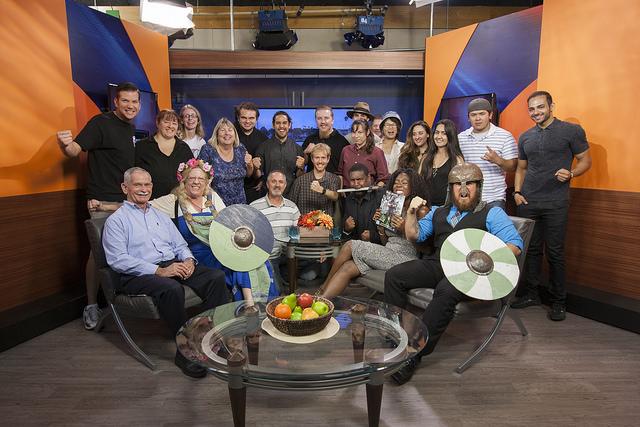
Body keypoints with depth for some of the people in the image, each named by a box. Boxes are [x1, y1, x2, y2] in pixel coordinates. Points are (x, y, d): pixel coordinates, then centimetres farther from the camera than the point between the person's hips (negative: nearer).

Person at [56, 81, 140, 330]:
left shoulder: (130, 128, 14)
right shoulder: (101, 123, -9)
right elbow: (76, 149, -18)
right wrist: (65, 145, -39)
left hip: (127, 201, 7)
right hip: (103, 202, -7)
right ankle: (91, 306, 8)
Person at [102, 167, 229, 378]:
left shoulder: (160, 216, 25)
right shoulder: (116, 220, 5)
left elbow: (180, 245, 22)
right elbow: (117, 260, -9)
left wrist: (188, 260, -3)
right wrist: (158, 271, -19)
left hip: (174, 265, 6)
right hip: (139, 274, -6)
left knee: (217, 276, -18)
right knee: (172, 288, -38)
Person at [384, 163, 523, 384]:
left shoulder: (492, 213, 9)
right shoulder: (438, 212, 25)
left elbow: (515, 246, -3)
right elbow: (413, 235, 20)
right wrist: (411, 212, 4)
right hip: (437, 264, 5)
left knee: (446, 291, -37)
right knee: (394, 275, -17)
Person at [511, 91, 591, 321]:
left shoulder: (572, 131, 0)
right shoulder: (525, 137, 12)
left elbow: (585, 160, 2)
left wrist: (571, 173, -18)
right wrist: (517, 192, 4)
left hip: (556, 204, -4)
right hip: (528, 203, 4)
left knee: (555, 252, 1)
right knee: (531, 249, 10)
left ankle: (558, 301, 15)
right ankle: (531, 294, 22)